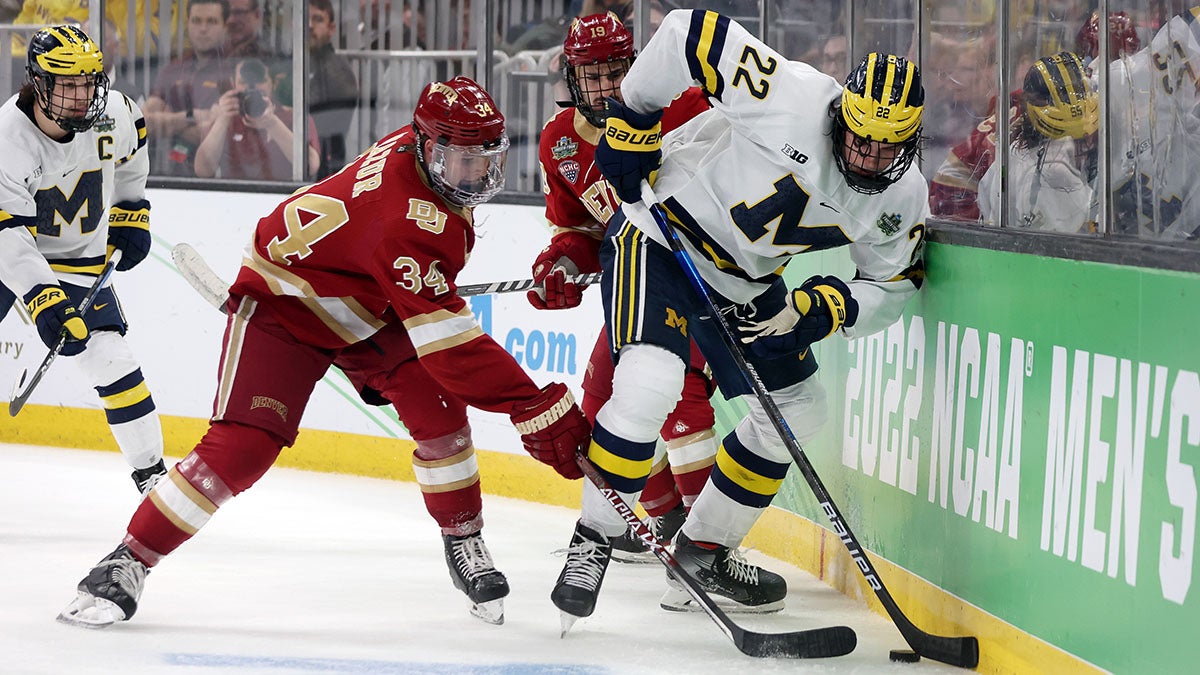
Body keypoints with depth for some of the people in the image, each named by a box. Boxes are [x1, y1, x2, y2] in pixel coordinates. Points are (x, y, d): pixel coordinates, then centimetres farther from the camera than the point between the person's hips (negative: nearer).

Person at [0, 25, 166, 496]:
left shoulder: (113, 114, -17)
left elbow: (131, 143, 11)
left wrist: (130, 211, 10)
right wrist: (42, 298, -42)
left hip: (77, 258, 2)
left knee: (110, 357, -11)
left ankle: (151, 469, -1)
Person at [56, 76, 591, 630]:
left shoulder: (418, 149, -12)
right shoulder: (409, 220, -38)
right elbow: (449, 342, -40)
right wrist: (537, 408, -41)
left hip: (363, 306, 9)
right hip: (283, 301, -9)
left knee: (437, 404, -10)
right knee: (242, 447, -20)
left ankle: (465, 543, 9)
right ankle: (125, 565, -12)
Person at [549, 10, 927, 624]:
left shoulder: (902, 199, -10)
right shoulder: (791, 97, -30)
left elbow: (889, 289, 1)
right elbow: (688, 32, -27)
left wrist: (814, 310, -18)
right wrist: (630, 126, -20)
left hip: (745, 282, 8)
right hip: (661, 231, -8)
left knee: (796, 411, 11)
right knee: (649, 384, -27)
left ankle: (702, 553, 25)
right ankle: (593, 540, -8)